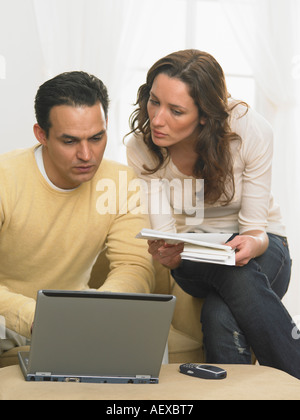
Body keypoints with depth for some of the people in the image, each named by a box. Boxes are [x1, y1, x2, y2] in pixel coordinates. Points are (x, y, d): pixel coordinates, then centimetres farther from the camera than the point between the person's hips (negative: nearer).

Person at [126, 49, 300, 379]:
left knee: (240, 274, -37)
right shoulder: (141, 147, -16)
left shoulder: (251, 131, -21)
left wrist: (253, 244, -40)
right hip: (193, 257, 1)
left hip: (259, 250, 0)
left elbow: (255, 226, -16)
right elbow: (164, 233, -17)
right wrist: (165, 255, -41)